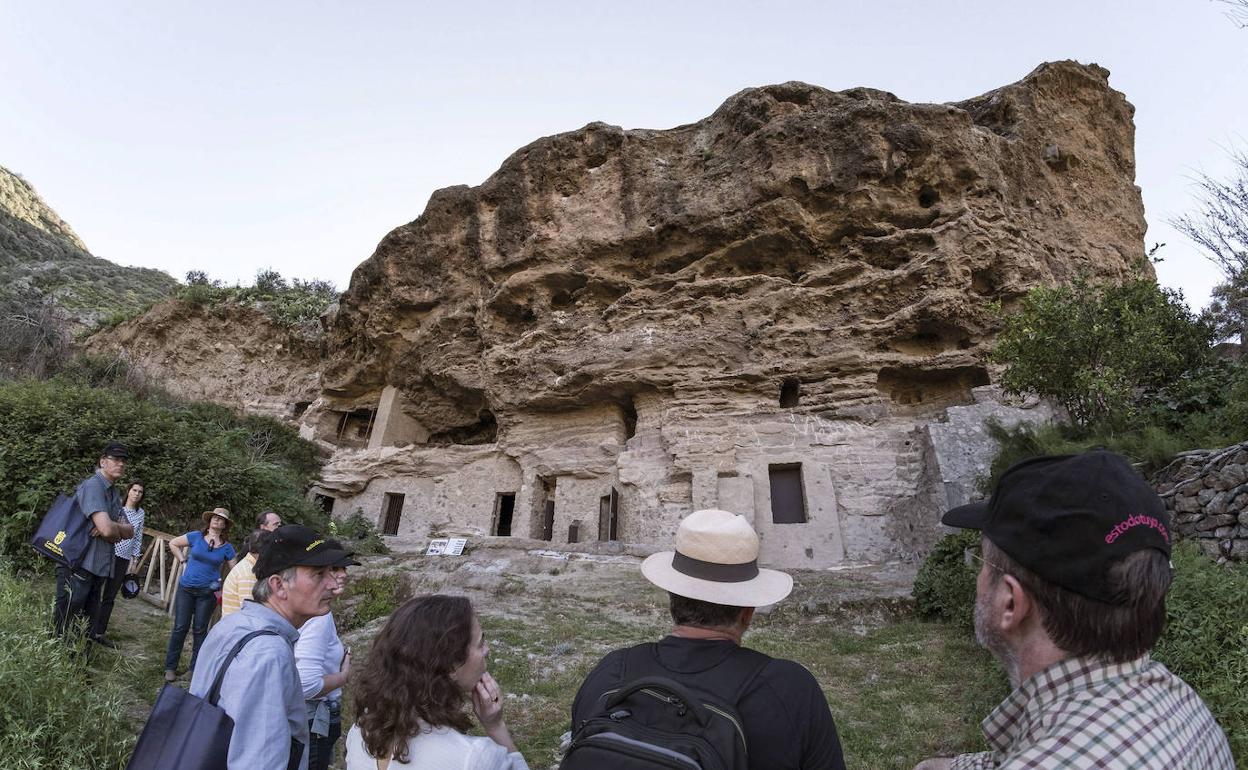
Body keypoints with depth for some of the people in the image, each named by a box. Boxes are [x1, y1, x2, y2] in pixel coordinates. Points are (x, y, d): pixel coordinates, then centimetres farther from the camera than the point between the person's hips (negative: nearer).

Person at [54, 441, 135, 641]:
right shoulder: (93, 485, -13)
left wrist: (112, 530, -13)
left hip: (98, 569, 8)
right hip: (78, 566, -8)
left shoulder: (114, 493, 14)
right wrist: (119, 531, -3)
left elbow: (130, 531, 8)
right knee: (63, 628, -2)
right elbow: (107, 529, -25)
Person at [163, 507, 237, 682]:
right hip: (186, 589, 0)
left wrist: (222, 584, -6)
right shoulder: (196, 536, -3)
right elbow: (173, 543, 9)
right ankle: (170, 667, 20)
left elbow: (235, 570, 6)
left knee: (200, 630, 9)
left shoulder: (227, 547, -1)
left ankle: (196, 668, 22)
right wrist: (183, 560, 1)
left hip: (207, 593, 0)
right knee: (180, 627, 4)